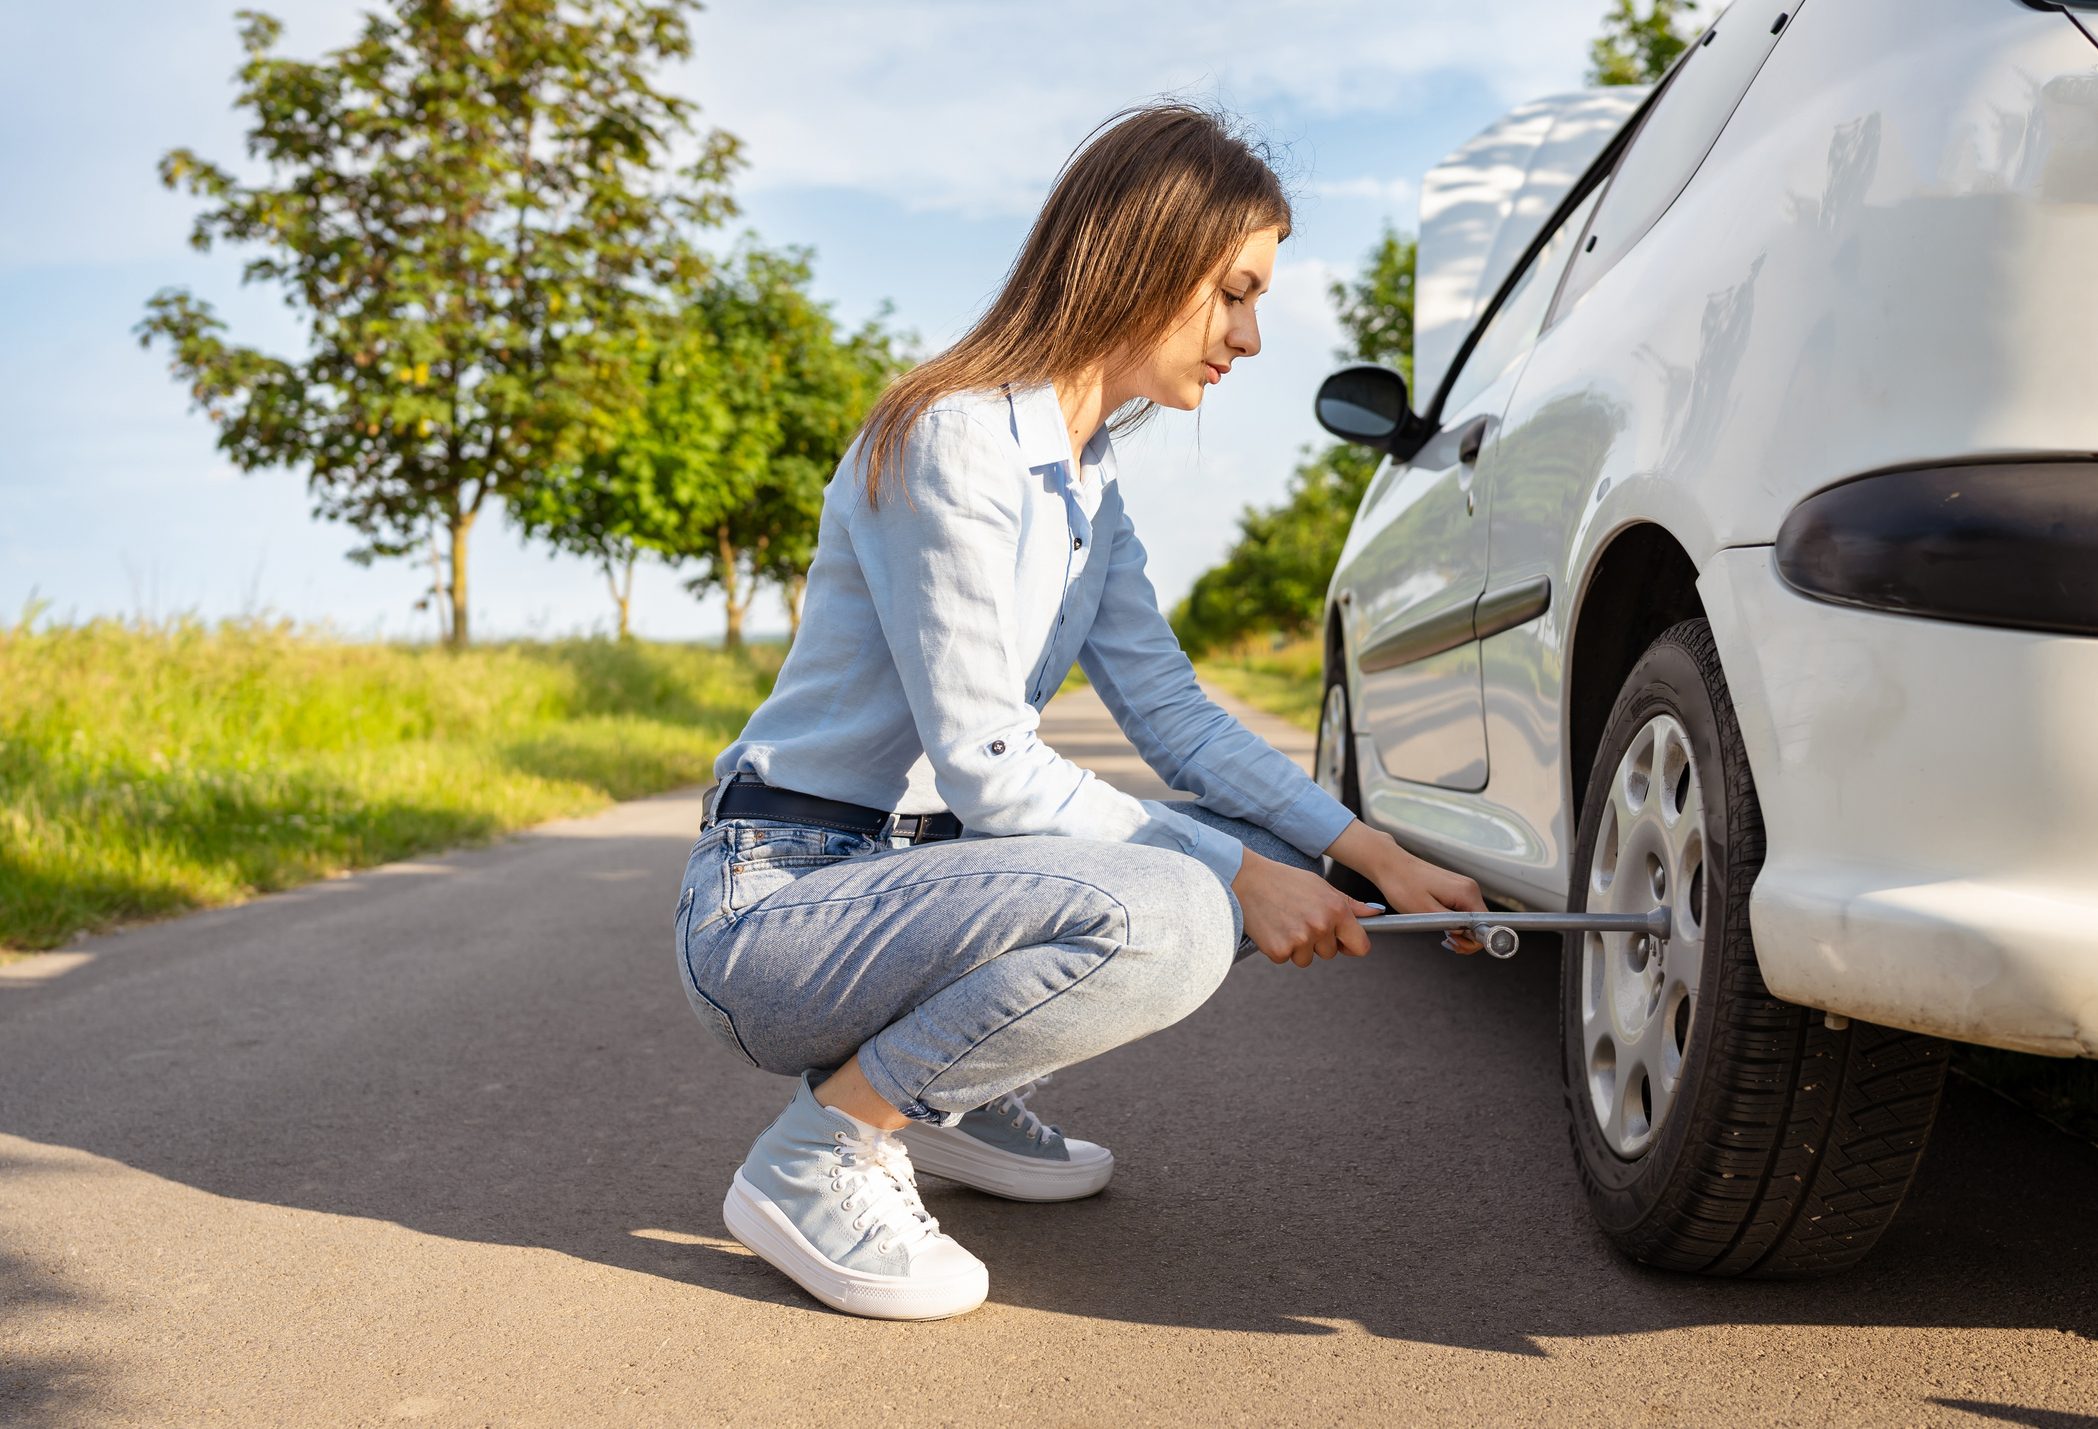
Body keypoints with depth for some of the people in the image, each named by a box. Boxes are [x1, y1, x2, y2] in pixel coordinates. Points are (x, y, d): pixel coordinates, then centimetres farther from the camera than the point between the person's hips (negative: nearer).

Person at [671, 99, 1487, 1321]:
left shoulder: (1086, 482, 10)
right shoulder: (951, 441, -19)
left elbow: (1176, 714, 8)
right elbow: (985, 766, -21)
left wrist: (1371, 850, -2)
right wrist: (1240, 876, -18)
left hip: (908, 873, 9)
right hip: (775, 908, -9)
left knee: (1266, 854, 0)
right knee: (1164, 919, -30)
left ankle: (960, 1092, 11)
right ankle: (820, 1156, -13)